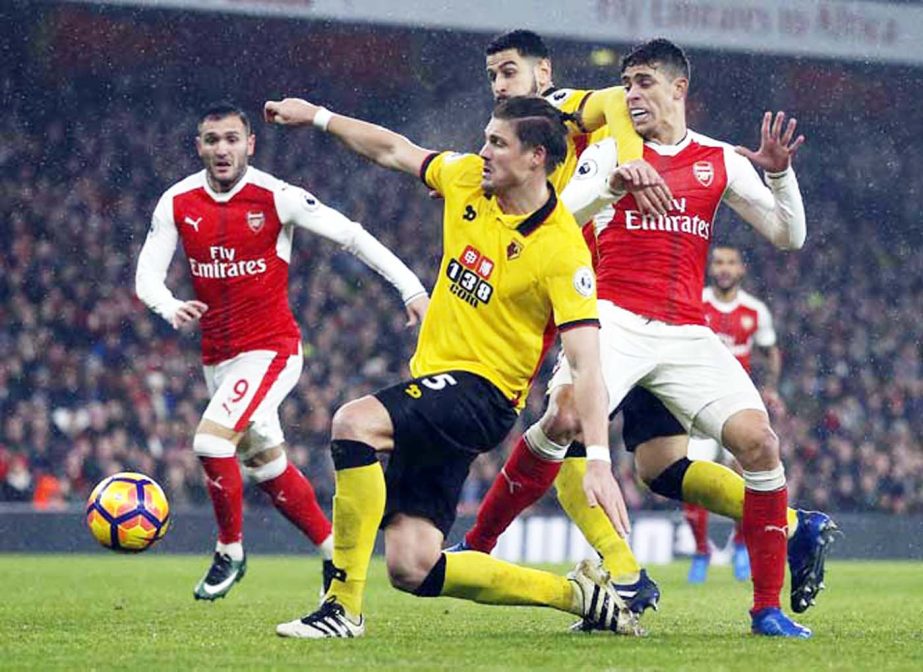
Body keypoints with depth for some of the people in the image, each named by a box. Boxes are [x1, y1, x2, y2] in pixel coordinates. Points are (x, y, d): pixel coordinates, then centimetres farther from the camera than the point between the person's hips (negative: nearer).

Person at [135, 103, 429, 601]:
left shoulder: (276, 198, -12)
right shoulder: (177, 203, -1)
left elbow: (351, 236, -7)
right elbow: (147, 274, -6)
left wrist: (411, 288, -10)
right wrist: (170, 307, -29)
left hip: (272, 349, -6)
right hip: (217, 355, 6)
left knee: (211, 441, -22)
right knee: (268, 467, 15)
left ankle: (230, 551, -2)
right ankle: (334, 552, 32)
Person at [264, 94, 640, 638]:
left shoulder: (562, 250, -16)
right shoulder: (469, 180, 3)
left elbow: (586, 364, -21)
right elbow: (395, 151, 21)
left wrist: (599, 462, -30)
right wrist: (318, 117, 22)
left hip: (482, 392, -8)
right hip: (434, 378, 8)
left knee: (355, 423, -33)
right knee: (412, 569, -1)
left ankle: (345, 606, -27)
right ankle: (578, 594, 14)